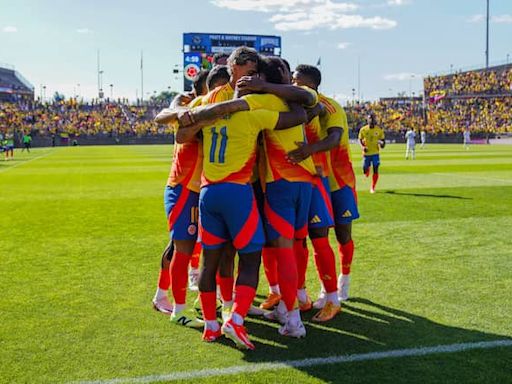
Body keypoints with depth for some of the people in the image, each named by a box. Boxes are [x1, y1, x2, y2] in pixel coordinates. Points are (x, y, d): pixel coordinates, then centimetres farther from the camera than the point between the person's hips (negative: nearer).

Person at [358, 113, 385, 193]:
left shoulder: (379, 130, -3)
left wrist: (382, 143, -19)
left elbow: (383, 140, 4)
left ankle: (372, 188, 9)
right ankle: (367, 169, 45)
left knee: (375, 170, -5)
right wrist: (362, 147, -12)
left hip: (375, 153, 0)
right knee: (365, 172, 4)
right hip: (366, 153, 0)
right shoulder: (363, 129, -3)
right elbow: (360, 139, 6)